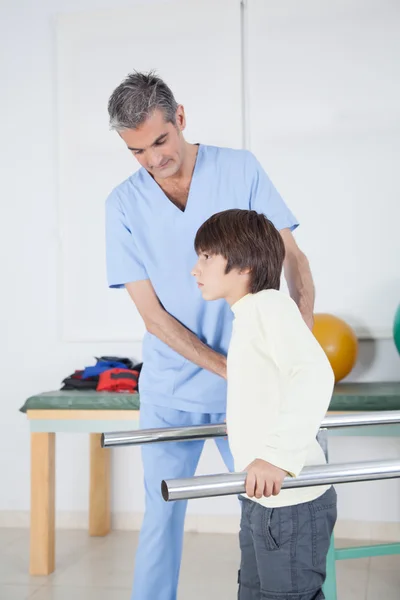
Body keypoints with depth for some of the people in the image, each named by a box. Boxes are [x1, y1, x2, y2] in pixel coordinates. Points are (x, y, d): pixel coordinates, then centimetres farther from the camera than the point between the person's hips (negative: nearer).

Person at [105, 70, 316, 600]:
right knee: (162, 515, 10)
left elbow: (294, 259, -4)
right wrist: (230, 370, -17)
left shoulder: (241, 169, -5)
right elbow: (152, 314, -8)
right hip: (170, 389, 0)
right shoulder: (124, 204, -5)